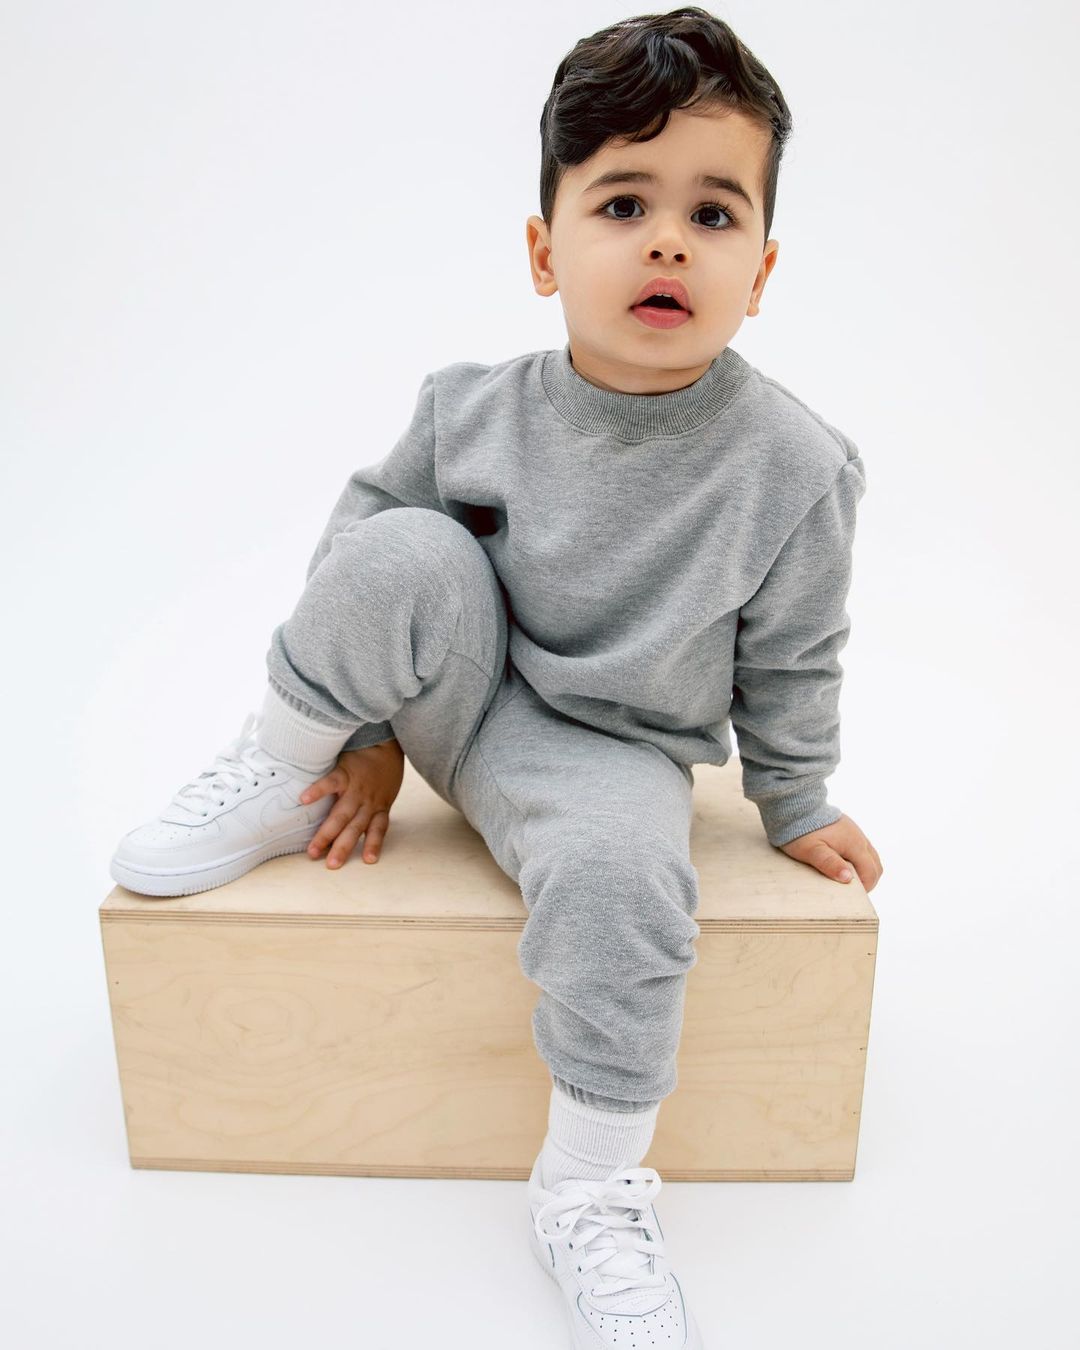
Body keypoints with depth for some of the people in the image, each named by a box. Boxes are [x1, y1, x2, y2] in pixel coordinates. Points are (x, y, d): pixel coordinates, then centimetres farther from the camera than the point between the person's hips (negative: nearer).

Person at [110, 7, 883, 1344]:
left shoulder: (795, 468, -17)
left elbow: (789, 665, -4)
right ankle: (283, 781, -3)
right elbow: (358, 523, 2)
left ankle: (592, 1188, -7)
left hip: (611, 745, -1)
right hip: (464, 692, 2)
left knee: (618, 867, -32)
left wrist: (795, 806, 8)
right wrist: (363, 727, 2)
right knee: (403, 553, -27)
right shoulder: (473, 407, -13)